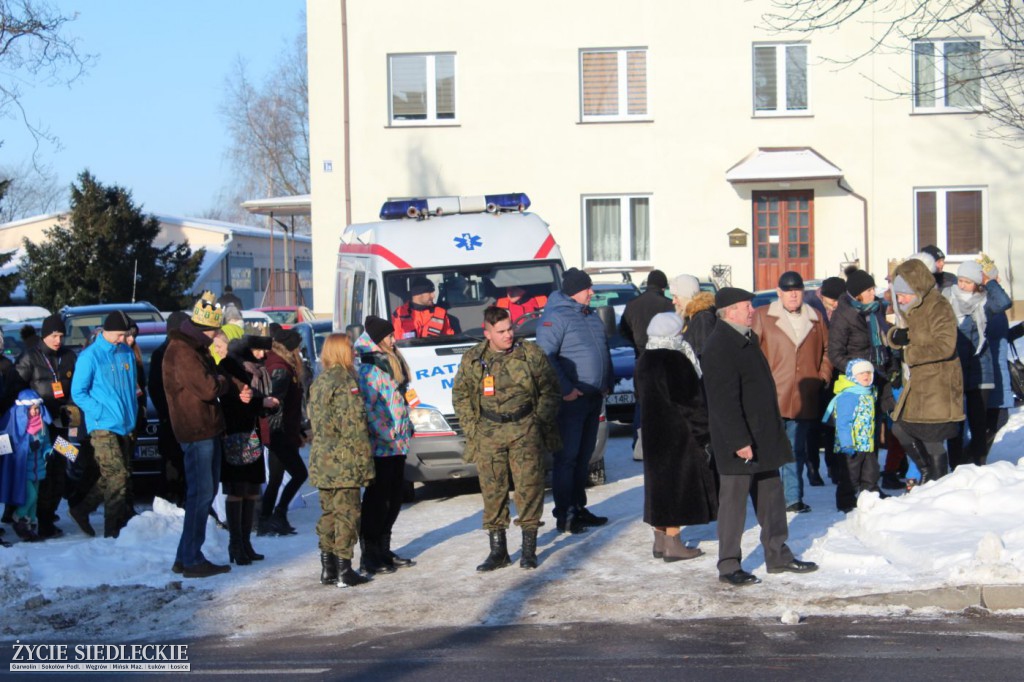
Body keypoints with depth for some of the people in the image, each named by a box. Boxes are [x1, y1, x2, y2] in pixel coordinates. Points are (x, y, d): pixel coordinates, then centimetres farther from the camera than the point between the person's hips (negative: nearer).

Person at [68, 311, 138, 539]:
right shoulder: (90, 355, -8)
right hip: (103, 427, -6)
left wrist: (132, 414, 11)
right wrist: (101, 412, -14)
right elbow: (78, 393, -7)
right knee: (117, 477, -12)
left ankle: (82, 509, 26)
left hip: (124, 426, 6)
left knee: (112, 477, 9)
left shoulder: (127, 353, 10)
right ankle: (113, 530, -5)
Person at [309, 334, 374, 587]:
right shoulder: (345, 383, -14)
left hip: (321, 461, 8)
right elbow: (354, 425, -16)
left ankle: (328, 568, 17)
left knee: (328, 514, 14)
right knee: (347, 514, -2)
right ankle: (344, 571, 0)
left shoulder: (318, 383, 12)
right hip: (344, 462, -8)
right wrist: (364, 460, -12)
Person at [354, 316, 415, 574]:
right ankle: (369, 555, 0)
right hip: (380, 445, -9)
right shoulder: (366, 368, -13)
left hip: (398, 444, 9)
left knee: (394, 498, 14)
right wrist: (385, 433, -21)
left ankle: (383, 550, 24)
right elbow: (366, 407, -19)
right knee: (377, 499, -5)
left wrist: (405, 429, 20)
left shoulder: (391, 363, 18)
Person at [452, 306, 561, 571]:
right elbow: (460, 396, 15)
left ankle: (529, 548, 3)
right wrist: (472, 427, 6)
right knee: (492, 489, 2)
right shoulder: (472, 359, 6)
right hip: (488, 432, 2)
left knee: (529, 485, -6)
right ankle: (498, 550, 11)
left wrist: (538, 420, 1)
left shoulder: (531, 354, 2)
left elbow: (550, 391, 9)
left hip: (525, 430, -1)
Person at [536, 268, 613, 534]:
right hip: (571, 400, -8)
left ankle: (578, 508, 22)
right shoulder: (556, 316, -11)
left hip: (593, 398, 8)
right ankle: (564, 515, -2)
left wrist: (606, 383, 14)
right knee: (567, 457, -5)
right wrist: (565, 389, -20)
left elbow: (604, 350, 24)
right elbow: (546, 356, -18)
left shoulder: (591, 316, 16)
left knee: (584, 456, 14)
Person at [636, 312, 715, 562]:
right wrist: (703, 431, -12)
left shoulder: (645, 360, 8)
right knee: (678, 482, -2)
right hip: (678, 433, -9)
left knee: (660, 480, 15)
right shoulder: (675, 360, -18)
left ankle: (660, 540, 20)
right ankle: (672, 543, -1)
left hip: (653, 431, 9)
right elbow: (689, 401, -18)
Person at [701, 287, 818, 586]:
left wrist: (773, 433, 23)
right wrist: (739, 441, -25)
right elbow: (724, 401, -23)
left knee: (771, 497, 15)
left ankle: (778, 555, 25)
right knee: (734, 500, -1)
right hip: (738, 442, -10)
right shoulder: (719, 347, -19)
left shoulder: (748, 339, 13)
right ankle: (729, 566, 6)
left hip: (764, 437, 10)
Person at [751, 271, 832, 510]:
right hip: (773, 398, -3)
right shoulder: (762, 316, 2)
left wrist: (824, 376, 6)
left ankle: (793, 498, 14)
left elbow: (827, 350, 19)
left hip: (805, 398, 3)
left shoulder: (816, 318, 11)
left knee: (797, 451, 9)